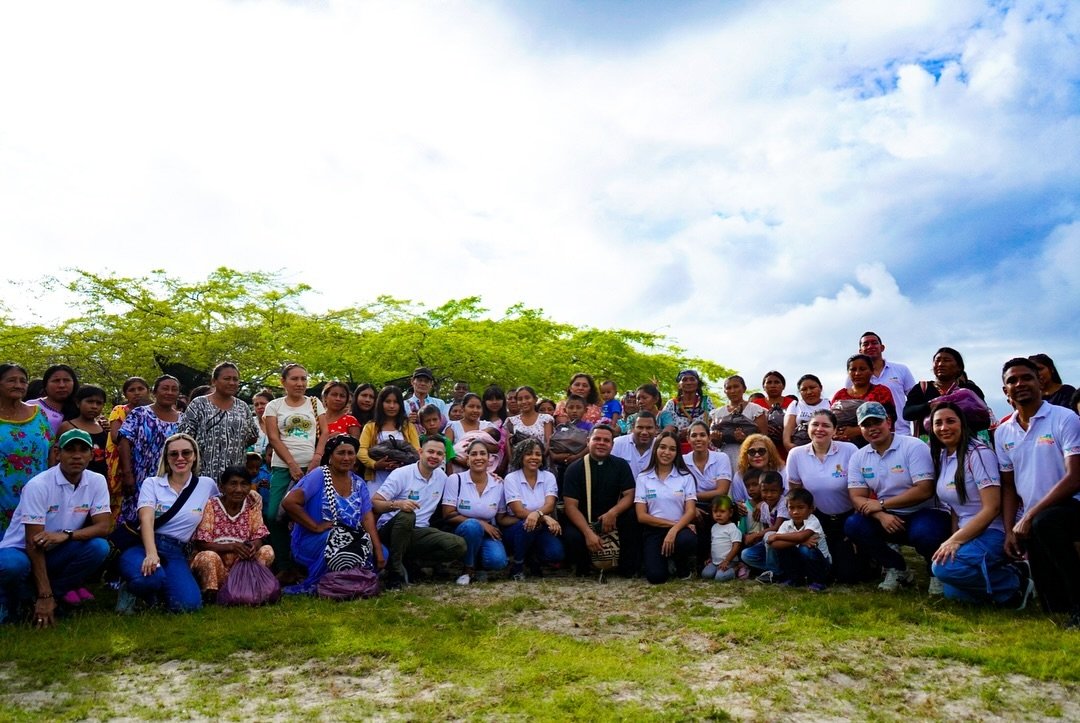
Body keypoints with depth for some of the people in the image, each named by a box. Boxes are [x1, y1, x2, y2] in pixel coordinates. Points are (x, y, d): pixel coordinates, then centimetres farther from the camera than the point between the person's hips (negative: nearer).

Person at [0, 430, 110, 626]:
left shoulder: (97, 481, -7)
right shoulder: (38, 485, -20)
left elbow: (103, 527, -12)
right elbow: (34, 542, -22)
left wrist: (66, 534, -32)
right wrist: (45, 596, -26)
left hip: (57, 552, 3)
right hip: (22, 550, -3)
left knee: (99, 547, -26)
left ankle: (60, 588, 0)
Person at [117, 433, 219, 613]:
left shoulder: (207, 485, 9)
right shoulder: (151, 483, 4)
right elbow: (146, 519, -11)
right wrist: (151, 553, -30)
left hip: (176, 553, 2)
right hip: (144, 546, -2)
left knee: (189, 603, -25)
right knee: (149, 576, -39)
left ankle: (153, 590, 9)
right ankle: (131, 589, 1)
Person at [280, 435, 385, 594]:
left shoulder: (358, 483, 9)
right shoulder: (319, 475, -6)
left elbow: (368, 518, -1)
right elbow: (288, 502, -17)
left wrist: (379, 552, -12)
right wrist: (316, 526, -17)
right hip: (312, 542, -6)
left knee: (381, 553, -16)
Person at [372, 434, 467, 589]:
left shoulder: (442, 477, 7)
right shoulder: (401, 474, -10)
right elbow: (374, 503, -14)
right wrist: (397, 504, -35)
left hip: (418, 532, 5)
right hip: (390, 530, -5)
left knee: (459, 545, -17)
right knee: (406, 515, -38)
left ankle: (409, 560, 0)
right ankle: (394, 569, -20)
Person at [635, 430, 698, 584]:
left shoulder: (686, 477, 6)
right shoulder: (643, 478, 4)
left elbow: (691, 511, -4)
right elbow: (641, 516, -1)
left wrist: (674, 529, -22)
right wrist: (671, 523, -11)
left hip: (679, 529, 1)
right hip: (653, 531, 0)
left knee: (687, 541, -36)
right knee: (656, 576, -24)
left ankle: (682, 564, 1)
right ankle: (663, 557, 14)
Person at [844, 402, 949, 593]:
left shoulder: (914, 447, -12)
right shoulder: (858, 458, 1)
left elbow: (924, 491, -21)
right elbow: (857, 498, -5)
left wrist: (881, 504, -18)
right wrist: (882, 515, -25)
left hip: (924, 514, -4)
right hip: (889, 518, 5)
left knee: (923, 532, -38)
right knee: (853, 525, -21)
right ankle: (897, 569, 3)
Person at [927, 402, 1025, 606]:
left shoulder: (979, 454, -14)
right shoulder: (941, 457, 9)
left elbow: (992, 508, -19)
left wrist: (956, 540, -23)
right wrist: (952, 541, -2)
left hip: (992, 533, -8)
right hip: (967, 534, 8)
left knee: (944, 567, -29)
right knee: (952, 592, -1)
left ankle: (1014, 582, -9)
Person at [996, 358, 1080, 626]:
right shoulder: (1003, 433, 8)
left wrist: (1029, 516, -20)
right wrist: (1010, 530, -1)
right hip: (1031, 523, 5)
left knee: (1045, 523, -39)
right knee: (1054, 606, -2)